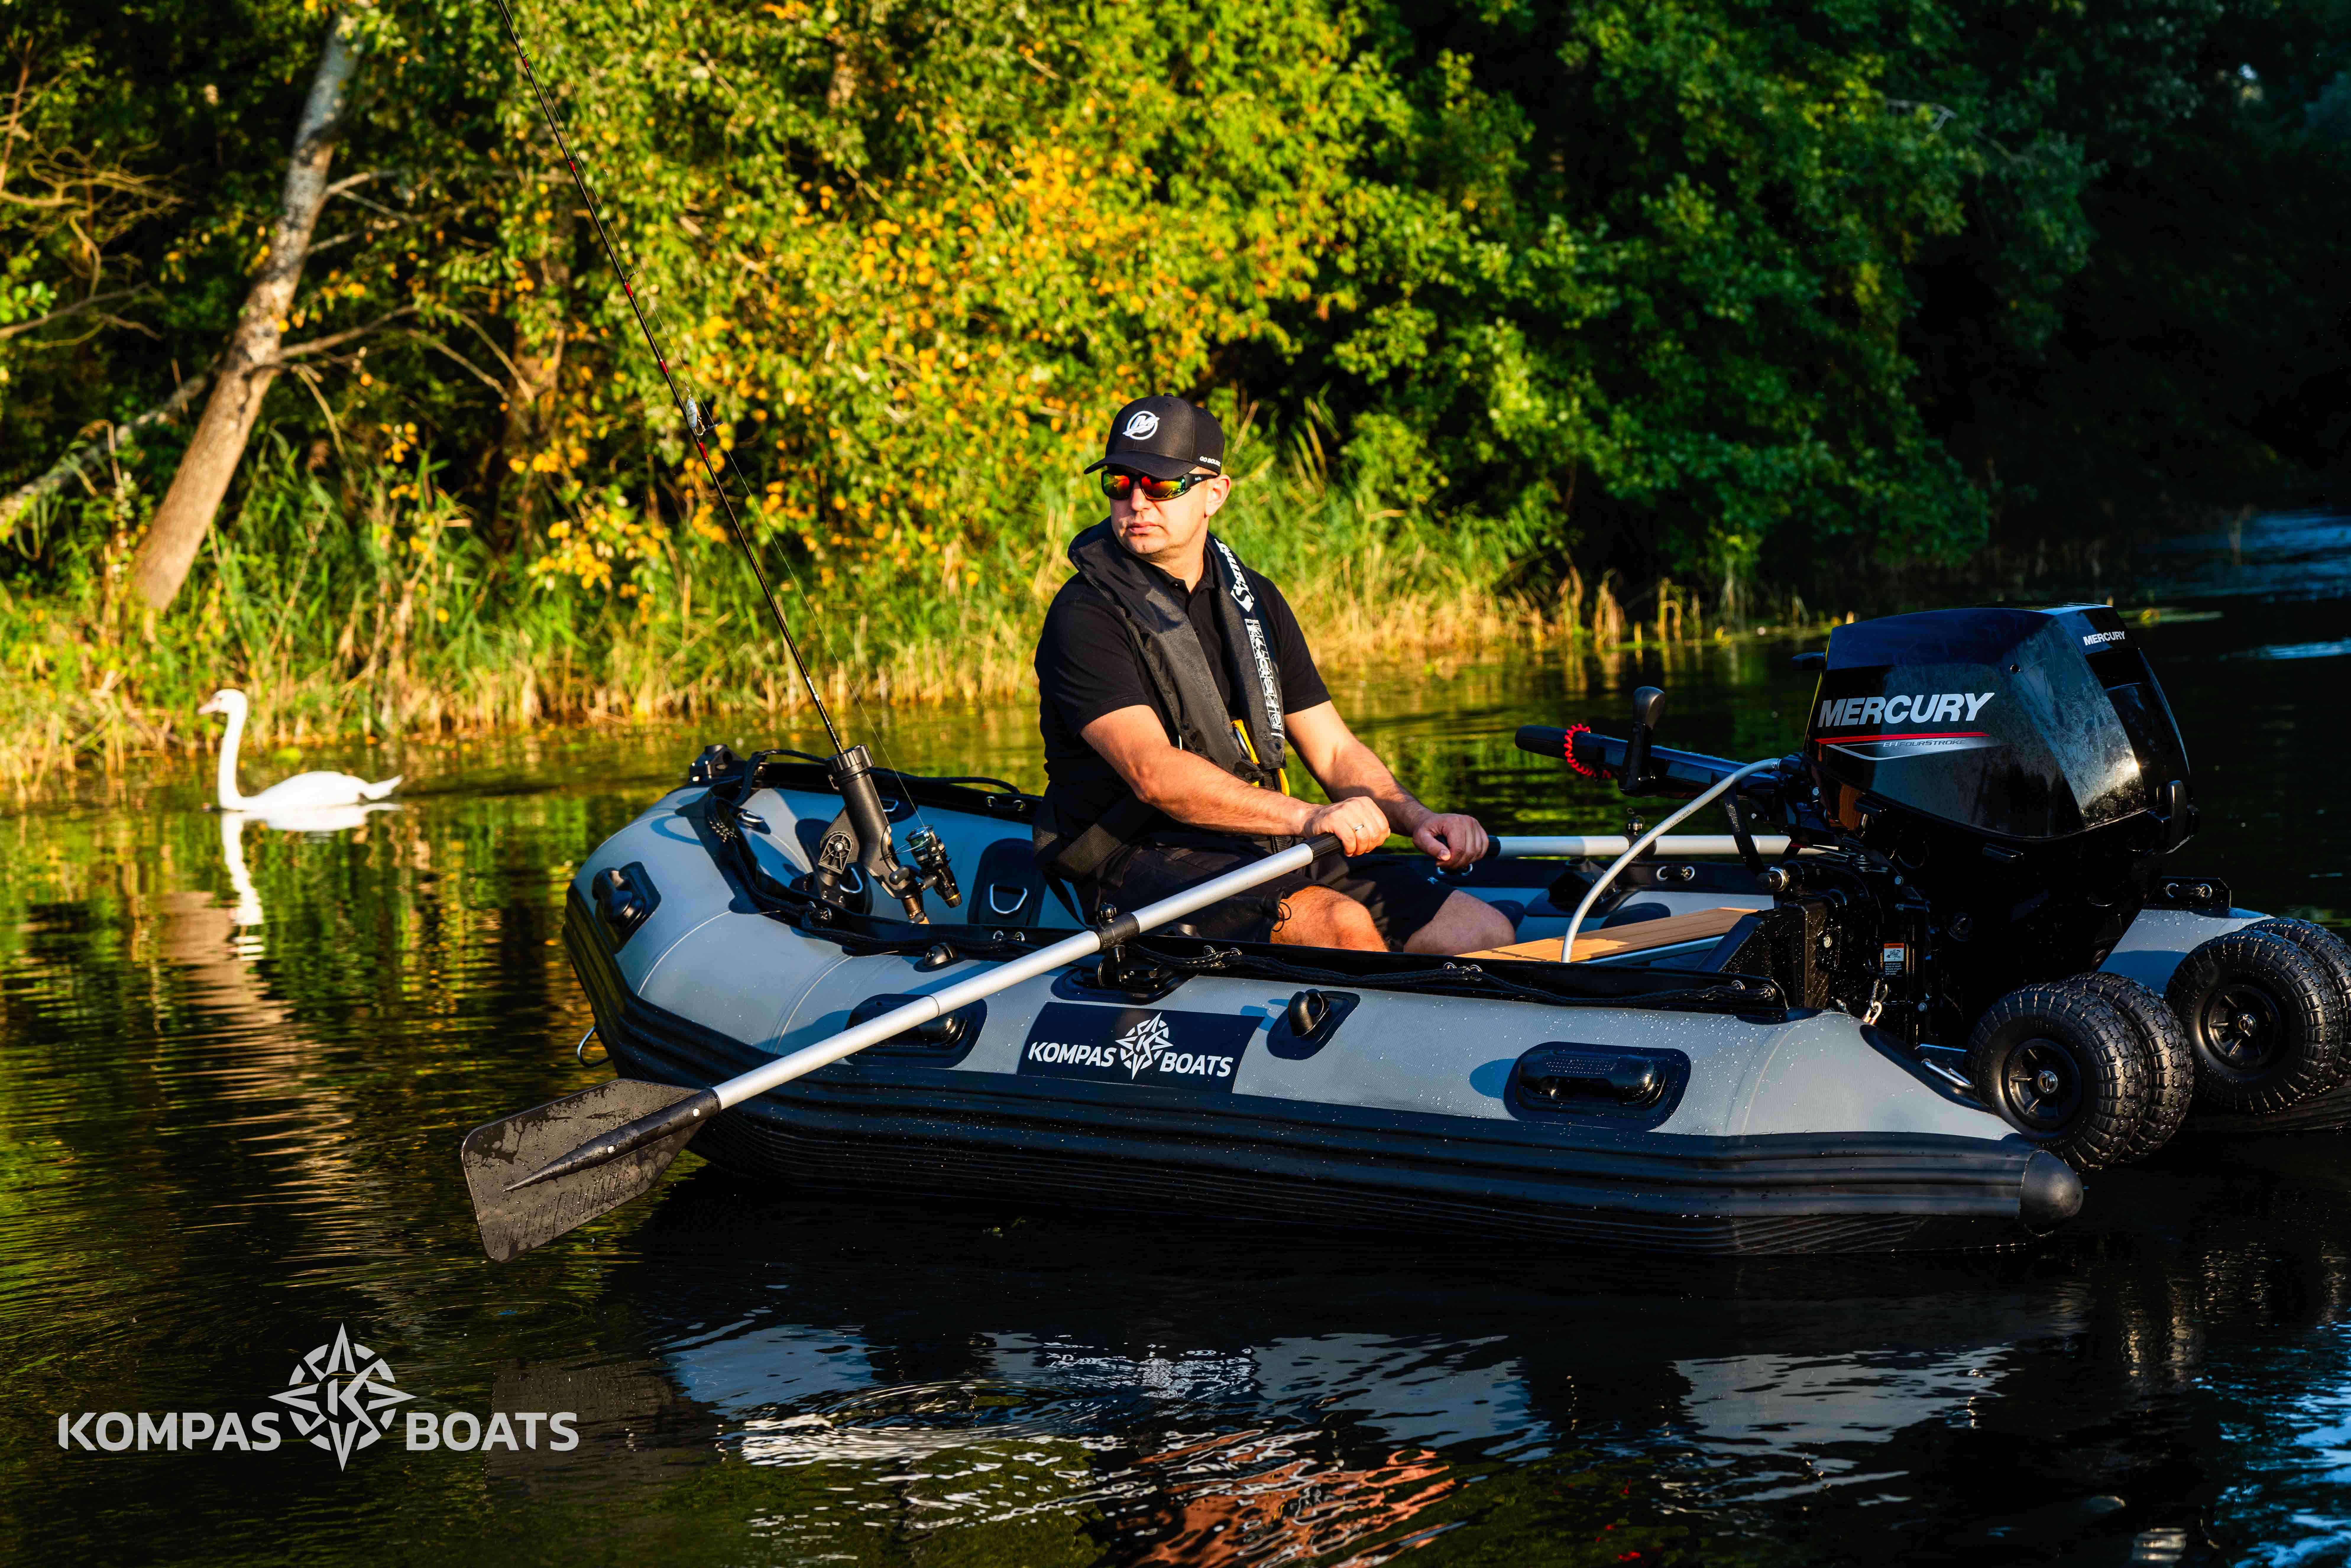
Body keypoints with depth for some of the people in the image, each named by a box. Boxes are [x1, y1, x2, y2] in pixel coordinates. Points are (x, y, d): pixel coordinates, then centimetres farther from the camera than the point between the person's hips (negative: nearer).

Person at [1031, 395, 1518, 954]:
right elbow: (1152, 772, -22)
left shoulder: (1254, 600, 16)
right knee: (1342, 923, -31)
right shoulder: (1085, 617, -8)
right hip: (1140, 863, -7)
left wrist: (1416, 818, -4)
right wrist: (1309, 818, -32)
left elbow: (1335, 751, 16)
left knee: (1483, 931, -10)